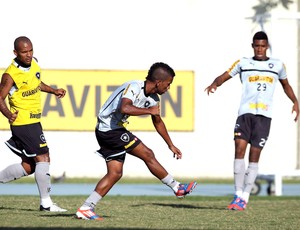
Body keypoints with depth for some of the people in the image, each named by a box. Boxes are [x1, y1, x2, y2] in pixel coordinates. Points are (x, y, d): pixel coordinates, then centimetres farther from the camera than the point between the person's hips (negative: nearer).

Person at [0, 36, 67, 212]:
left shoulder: (34, 63, 5)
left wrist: (53, 90, 16)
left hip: (34, 122, 9)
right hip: (23, 123, -9)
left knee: (28, 167, 11)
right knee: (43, 158, -11)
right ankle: (46, 202, -5)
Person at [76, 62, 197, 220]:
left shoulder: (153, 98, 7)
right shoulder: (134, 87, -21)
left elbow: (158, 122, 23)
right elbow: (124, 108, -39)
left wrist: (171, 145, 28)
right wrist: (149, 110, -29)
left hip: (115, 131, 10)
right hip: (108, 129, -10)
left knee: (115, 173, 5)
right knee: (148, 155, -8)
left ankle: (85, 209, 4)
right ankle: (177, 188, 1)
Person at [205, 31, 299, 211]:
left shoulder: (278, 65, 14)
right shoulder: (243, 63, 10)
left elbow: (286, 85, 28)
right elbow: (225, 76, 3)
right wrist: (215, 84, -18)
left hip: (264, 115, 0)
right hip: (245, 113, 0)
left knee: (254, 155, -3)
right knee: (239, 149, -15)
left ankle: (245, 198, 0)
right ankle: (238, 195, -9)